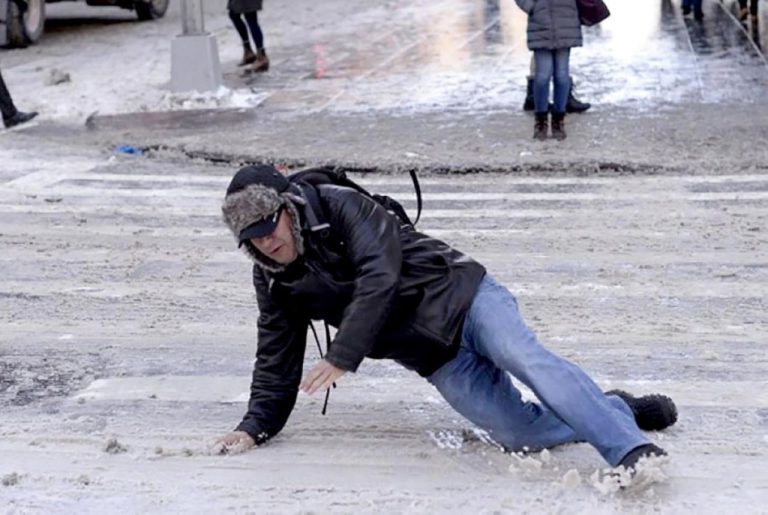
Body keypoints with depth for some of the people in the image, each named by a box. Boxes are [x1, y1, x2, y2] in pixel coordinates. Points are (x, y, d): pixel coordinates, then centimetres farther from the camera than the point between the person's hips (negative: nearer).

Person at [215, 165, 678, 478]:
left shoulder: (341, 206, -13)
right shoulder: (275, 283, 7)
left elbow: (379, 280, -24)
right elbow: (276, 359, 15)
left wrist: (340, 358, -27)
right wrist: (255, 426, 5)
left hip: (460, 294, -4)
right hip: (437, 358, 4)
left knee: (528, 359, -31)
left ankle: (632, 450, -36)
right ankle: (616, 411, 3)